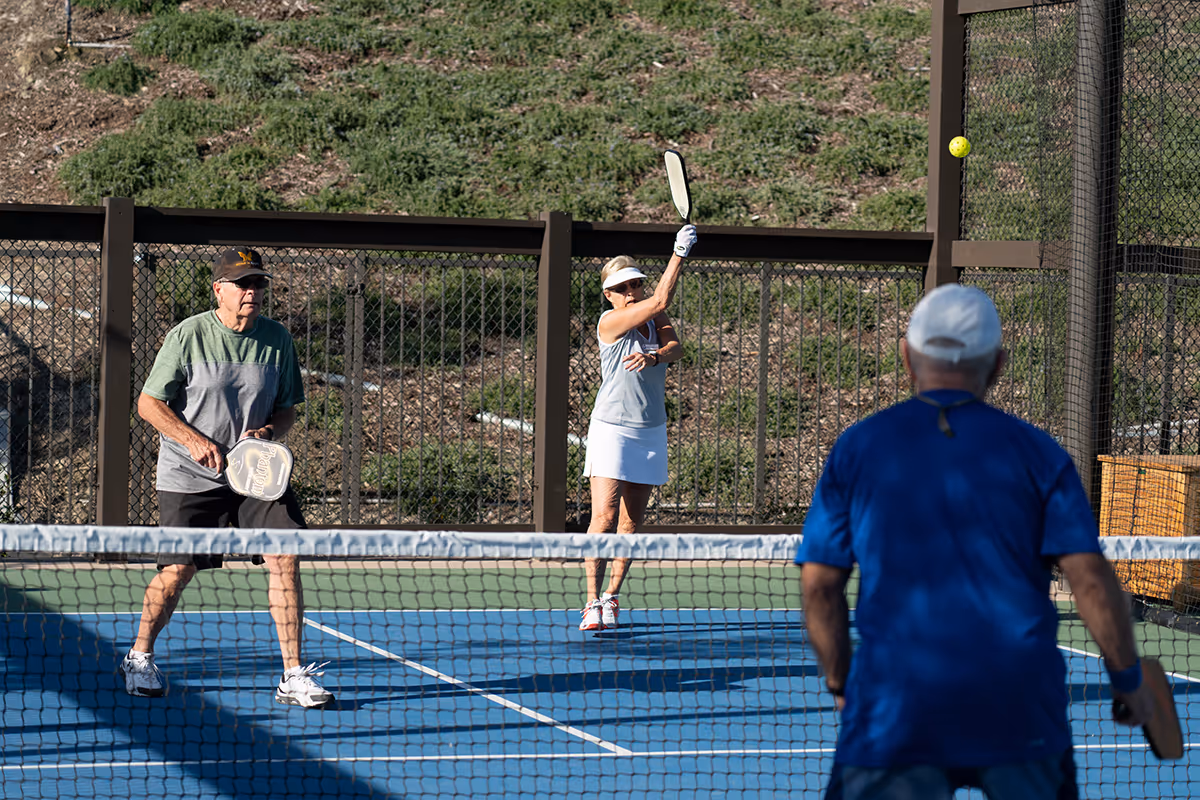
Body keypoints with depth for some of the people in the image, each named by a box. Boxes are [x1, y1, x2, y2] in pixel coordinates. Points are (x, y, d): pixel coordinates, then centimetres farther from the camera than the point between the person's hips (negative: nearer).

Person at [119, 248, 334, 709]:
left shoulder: (277, 340, 2)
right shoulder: (188, 336, -8)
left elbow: (288, 408, 12)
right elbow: (148, 403, -4)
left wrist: (268, 432, -10)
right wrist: (193, 440, -18)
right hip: (189, 477, -3)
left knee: (285, 559, -11)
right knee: (177, 570, -4)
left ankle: (293, 675, -4)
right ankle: (139, 658, 23)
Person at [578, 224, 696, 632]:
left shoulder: (655, 319, 7)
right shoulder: (610, 322, -11)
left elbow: (676, 347, -11)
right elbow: (660, 301, -21)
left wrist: (653, 356, -33)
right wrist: (679, 253, -22)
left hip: (651, 431, 6)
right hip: (611, 428, -5)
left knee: (631, 522, 5)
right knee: (604, 517, -15)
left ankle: (612, 599, 14)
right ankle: (593, 604, -16)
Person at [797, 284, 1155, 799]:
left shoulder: (856, 449, 4)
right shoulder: (1036, 453, 2)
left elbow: (819, 586, 4)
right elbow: (1090, 578, -4)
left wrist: (840, 683, 17)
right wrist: (1128, 679, 8)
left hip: (894, 714, 0)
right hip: (1021, 717, 1)